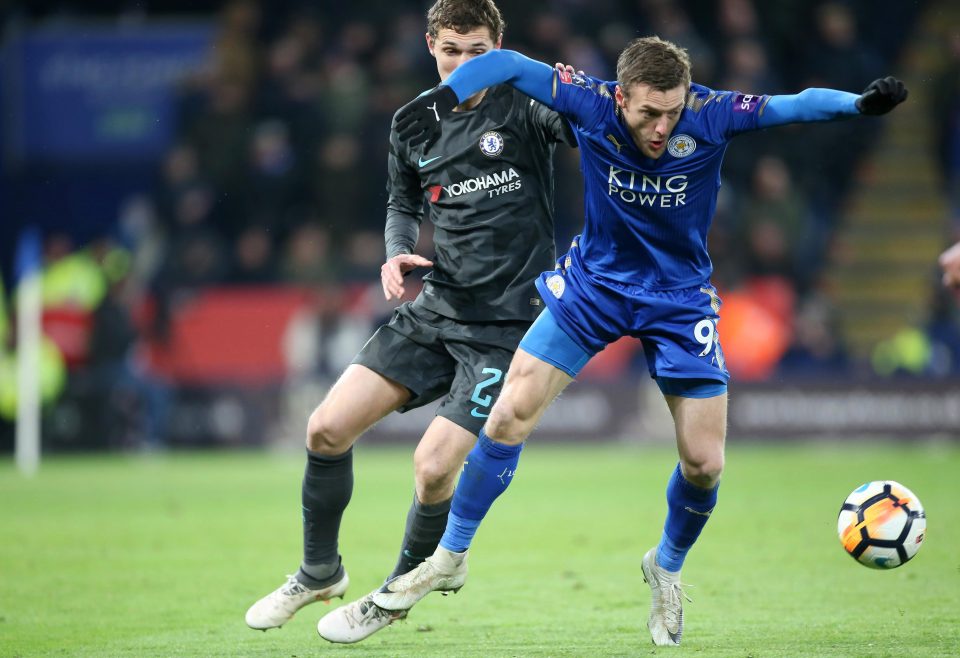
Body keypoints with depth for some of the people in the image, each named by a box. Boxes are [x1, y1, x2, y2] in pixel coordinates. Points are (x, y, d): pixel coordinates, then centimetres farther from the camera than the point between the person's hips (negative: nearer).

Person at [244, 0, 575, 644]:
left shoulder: (523, 107, -9)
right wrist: (397, 251, 1)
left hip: (507, 323, -5)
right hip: (436, 308, 5)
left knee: (434, 466, -14)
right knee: (327, 427, -4)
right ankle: (319, 573, 19)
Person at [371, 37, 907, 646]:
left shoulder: (712, 115, -23)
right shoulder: (591, 103, -22)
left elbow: (799, 103, -22)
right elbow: (506, 64, -15)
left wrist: (861, 103, -40)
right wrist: (443, 97, -29)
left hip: (680, 295, 0)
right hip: (593, 281, 0)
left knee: (705, 464, -3)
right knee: (509, 415, -8)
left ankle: (667, 568, 29)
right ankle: (450, 559, 10)